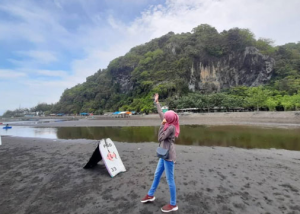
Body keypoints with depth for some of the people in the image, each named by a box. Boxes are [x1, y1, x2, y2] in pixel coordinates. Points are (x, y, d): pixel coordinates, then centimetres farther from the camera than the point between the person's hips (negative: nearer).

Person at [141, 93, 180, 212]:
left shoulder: (171, 127, -20)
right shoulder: (168, 124, 2)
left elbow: (160, 138, -17)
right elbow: (160, 113, 15)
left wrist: (162, 126, -11)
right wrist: (157, 102, 24)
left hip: (169, 155, -9)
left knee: (170, 179, 3)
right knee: (157, 175, 20)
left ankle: (173, 204, 20)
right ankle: (150, 195, 38)